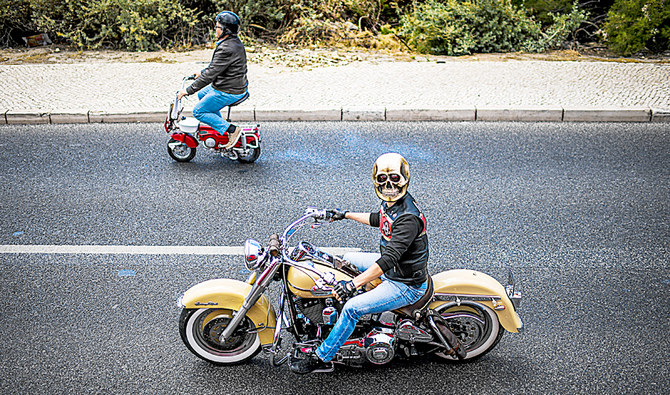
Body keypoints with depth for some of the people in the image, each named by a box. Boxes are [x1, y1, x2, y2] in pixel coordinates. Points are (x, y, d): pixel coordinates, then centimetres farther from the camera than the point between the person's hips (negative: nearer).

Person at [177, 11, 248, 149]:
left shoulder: (226, 49, -26)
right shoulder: (235, 42, 6)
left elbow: (211, 74, -27)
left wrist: (188, 90, -21)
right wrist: (202, 73, 27)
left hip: (228, 92, -10)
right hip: (237, 85, 10)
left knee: (198, 112, -1)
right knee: (202, 94, 28)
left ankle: (232, 129, -5)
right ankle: (220, 126, 31)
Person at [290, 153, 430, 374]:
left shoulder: (408, 218, -31)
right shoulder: (391, 202, -2)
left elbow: (389, 259, -38)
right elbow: (378, 219, 21)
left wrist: (353, 283, -42)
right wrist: (345, 215, 27)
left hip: (406, 285, -10)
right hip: (392, 268, 10)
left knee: (352, 308, -19)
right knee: (347, 259, 21)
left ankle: (322, 359, -1)